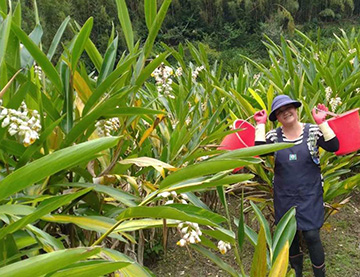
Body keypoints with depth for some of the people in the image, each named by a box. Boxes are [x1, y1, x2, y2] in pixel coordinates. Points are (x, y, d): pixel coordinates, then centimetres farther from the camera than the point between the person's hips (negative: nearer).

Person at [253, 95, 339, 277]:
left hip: (310, 195, -2)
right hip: (284, 197, 3)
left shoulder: (313, 131, -4)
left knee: (311, 235, -6)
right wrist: (261, 124, -12)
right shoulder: (274, 136, 0)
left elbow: (333, 146, -17)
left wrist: (322, 122, -20)